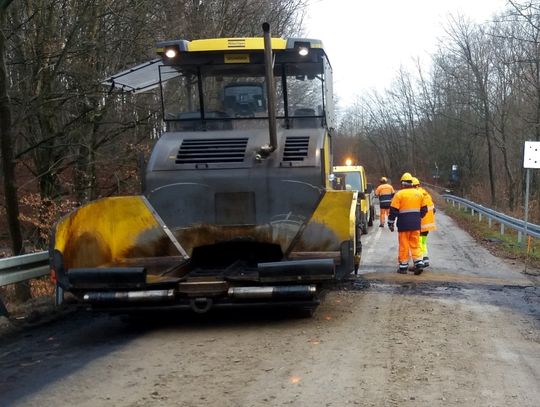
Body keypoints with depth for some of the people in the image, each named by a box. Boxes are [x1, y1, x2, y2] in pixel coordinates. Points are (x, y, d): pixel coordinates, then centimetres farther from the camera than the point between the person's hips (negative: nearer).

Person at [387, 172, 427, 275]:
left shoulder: (399, 194, -9)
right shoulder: (419, 193, 8)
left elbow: (393, 210, -10)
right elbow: (424, 209, 16)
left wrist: (390, 223, 0)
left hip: (404, 224, -4)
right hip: (416, 224, 4)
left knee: (404, 246, 3)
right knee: (415, 244, 12)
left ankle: (403, 267, 7)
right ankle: (419, 263, 1)